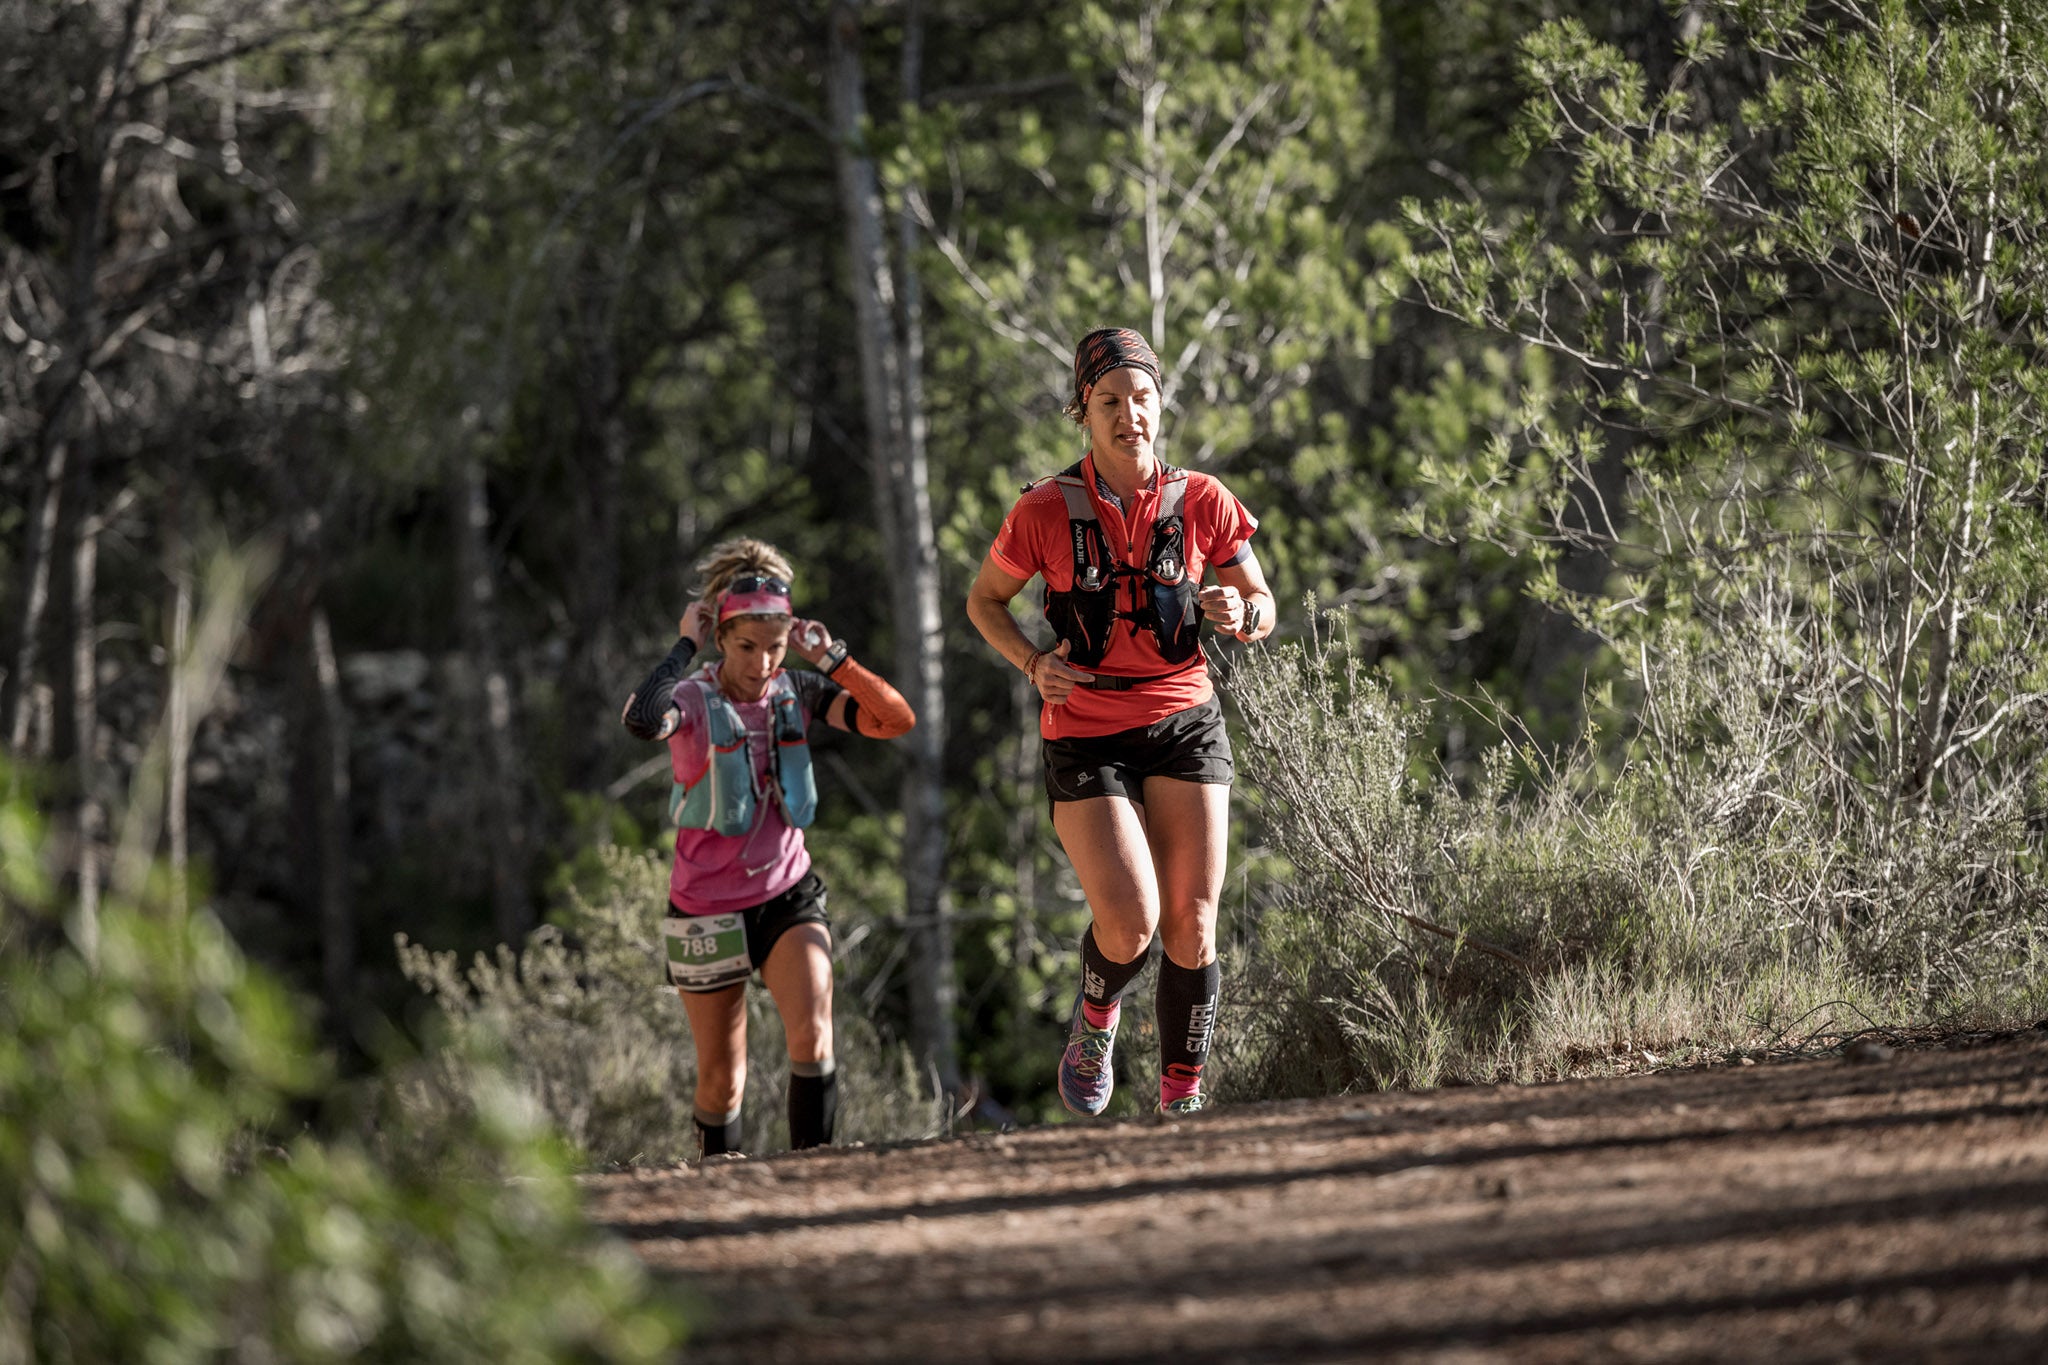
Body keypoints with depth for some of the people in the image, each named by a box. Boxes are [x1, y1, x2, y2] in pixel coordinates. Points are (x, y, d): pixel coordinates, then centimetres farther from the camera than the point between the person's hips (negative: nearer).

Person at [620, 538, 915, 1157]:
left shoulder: (795, 694, -3)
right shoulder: (692, 700, -15)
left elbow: (896, 720, -11)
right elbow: (642, 719, -39)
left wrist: (833, 658, -16)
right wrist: (685, 646, -28)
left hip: (787, 895, 2)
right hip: (708, 908, -2)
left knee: (813, 1036, -22)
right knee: (722, 1081, 7)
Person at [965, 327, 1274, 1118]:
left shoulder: (1201, 503, 0)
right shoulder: (1047, 511, -5)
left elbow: (1262, 606, 11)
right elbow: (984, 600, 9)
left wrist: (1240, 615, -13)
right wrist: (1032, 663, -8)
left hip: (1184, 724, 2)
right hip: (1086, 735, -2)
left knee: (1192, 925, -5)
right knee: (1130, 921, -17)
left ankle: (1182, 1099, 7)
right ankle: (1094, 1022, 16)